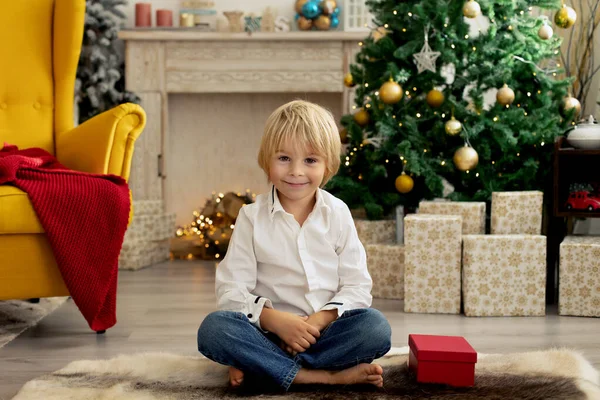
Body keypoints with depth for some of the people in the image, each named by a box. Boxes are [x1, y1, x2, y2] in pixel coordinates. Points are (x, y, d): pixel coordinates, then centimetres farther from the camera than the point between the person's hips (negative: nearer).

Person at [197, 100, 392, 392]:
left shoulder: (337, 213, 5)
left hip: (325, 330, 1)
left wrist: (320, 320, -16)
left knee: (376, 326, -28)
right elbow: (231, 289, -4)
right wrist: (273, 319, -21)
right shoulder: (252, 217, 1)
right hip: (270, 332, -1)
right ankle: (329, 375, -29)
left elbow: (357, 285, 1)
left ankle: (258, 365, -23)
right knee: (213, 328, -29)